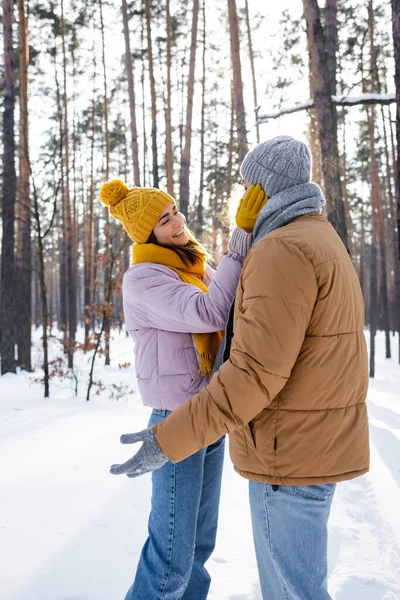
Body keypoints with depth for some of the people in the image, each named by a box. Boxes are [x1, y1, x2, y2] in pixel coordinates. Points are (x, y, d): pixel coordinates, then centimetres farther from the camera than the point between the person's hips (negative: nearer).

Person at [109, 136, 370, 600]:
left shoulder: (283, 251, -19)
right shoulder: (325, 244, 15)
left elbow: (256, 372, -26)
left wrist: (169, 441, -23)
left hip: (290, 453, -10)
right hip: (321, 444, 10)